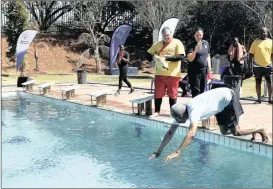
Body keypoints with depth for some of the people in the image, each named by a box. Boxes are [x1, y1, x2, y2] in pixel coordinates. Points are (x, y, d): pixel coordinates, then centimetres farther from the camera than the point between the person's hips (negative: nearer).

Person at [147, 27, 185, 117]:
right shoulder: (157, 44, 9)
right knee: (158, 93, 7)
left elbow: (180, 56, -14)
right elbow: (149, 55, 14)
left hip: (173, 74, -3)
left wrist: (166, 58, -19)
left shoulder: (177, 43, -3)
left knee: (172, 94, 5)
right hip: (160, 73, 3)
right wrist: (154, 58, -7)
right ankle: (157, 111, 20)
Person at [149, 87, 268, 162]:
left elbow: (191, 134, -48)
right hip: (221, 100, 8)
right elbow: (170, 132, -8)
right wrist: (158, 152, -13)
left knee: (235, 132, -7)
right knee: (224, 132, 10)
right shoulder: (180, 112, -11)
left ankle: (259, 130, 17)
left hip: (228, 98, -8)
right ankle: (252, 132, 28)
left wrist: (177, 152, -51)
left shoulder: (194, 111, -35)